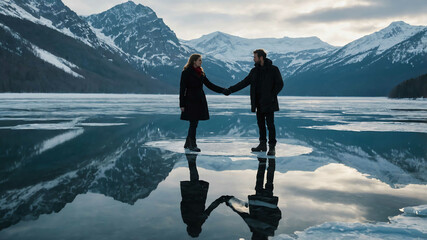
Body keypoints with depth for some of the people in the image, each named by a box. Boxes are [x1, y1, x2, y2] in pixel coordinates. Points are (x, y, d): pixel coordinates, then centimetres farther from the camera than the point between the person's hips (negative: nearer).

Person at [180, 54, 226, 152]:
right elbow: (182, 88, -7)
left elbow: (209, 85, 16)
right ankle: (192, 145, 2)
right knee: (193, 123, -7)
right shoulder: (186, 72, -6)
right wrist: (182, 105, -11)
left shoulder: (200, 72, 14)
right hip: (191, 101, -7)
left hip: (200, 101, 7)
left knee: (194, 123, 8)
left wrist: (223, 90, 8)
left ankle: (187, 144, 18)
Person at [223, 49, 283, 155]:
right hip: (259, 103, 6)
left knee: (270, 124, -7)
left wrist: (272, 96, -15)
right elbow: (244, 83, 11)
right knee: (260, 124, 10)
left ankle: (272, 147, -1)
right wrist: (230, 90, 5)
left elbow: (280, 84, -5)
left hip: (268, 103, -6)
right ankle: (262, 144, 19)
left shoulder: (273, 69, -5)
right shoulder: (254, 71, 11)